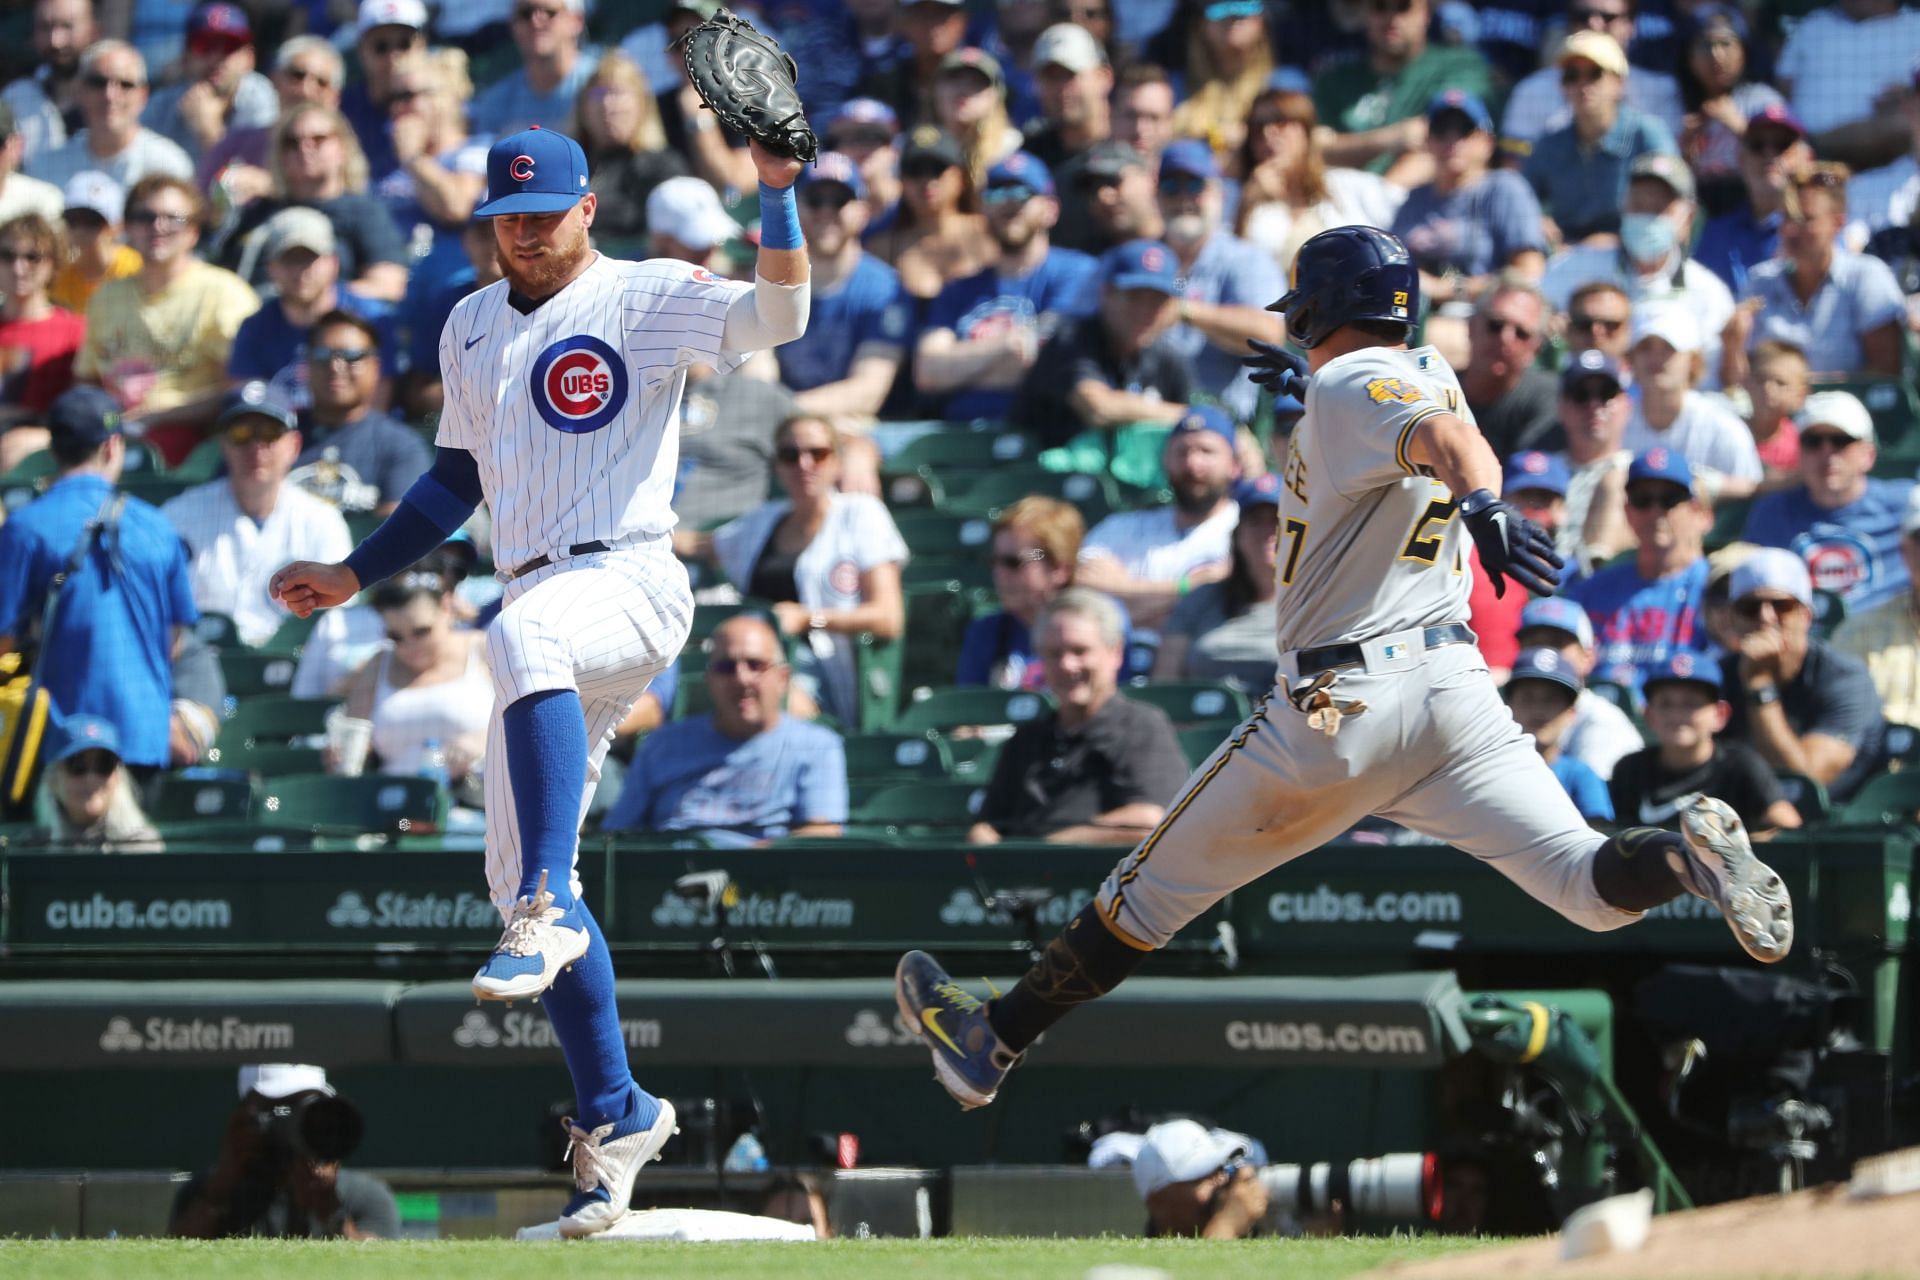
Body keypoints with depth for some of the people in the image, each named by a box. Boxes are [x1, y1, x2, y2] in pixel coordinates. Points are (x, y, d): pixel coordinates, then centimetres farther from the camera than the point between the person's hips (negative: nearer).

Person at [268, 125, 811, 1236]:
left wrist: (778, 191, -29)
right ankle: (615, 1116, 13)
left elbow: (780, 314, -17)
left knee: (526, 634, -42)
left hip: (633, 583, -8)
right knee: (518, 874, 3)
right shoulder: (473, 329, 20)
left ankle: (549, 912, -47)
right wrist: (353, 578, 28)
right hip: (544, 614, 8)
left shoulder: (649, 298, 0)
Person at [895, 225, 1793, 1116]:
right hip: (1455, 683, 6)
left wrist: (1485, 507, -48)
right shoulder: (1430, 378, 16)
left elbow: (1445, 438, -29)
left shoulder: (1349, 386, -7)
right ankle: (1687, 853, -40)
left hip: (1340, 706, -6)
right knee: (1591, 885, -8)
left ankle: (993, 1041, 18)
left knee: (1155, 886, 8)